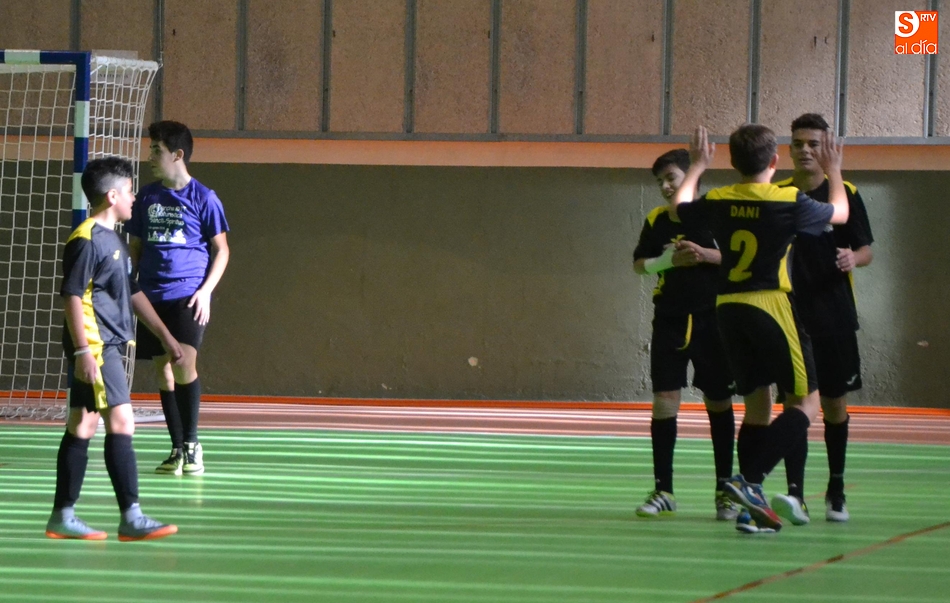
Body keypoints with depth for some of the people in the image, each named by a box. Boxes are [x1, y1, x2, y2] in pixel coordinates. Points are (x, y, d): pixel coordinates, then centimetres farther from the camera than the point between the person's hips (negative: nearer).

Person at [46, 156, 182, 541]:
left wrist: (165, 336, 25)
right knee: (121, 424, -12)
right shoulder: (87, 240, -13)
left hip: (107, 347, 10)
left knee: (82, 427, 10)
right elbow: (72, 297, -17)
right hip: (94, 347, -10)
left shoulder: (112, 240, 17)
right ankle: (131, 518, -12)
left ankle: (63, 516, 14)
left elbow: (133, 293, 25)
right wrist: (83, 351, -22)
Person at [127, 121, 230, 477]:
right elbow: (135, 248, 19)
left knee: (184, 362, -18)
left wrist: (206, 290, -9)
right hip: (153, 296, 5)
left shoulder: (202, 198, -1)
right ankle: (177, 449, 12)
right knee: (163, 369, 4)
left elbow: (221, 250, 2)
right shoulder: (147, 197, 12)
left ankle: (192, 444, -5)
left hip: (189, 296, -5)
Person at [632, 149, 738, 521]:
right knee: (664, 398, -3)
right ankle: (663, 490, 3)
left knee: (718, 401, 5)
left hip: (712, 319, -3)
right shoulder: (656, 221, 7)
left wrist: (707, 255, -19)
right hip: (670, 319, 3)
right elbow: (639, 264, 10)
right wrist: (669, 259, -8)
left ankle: (725, 489, 14)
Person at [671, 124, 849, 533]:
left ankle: (750, 507, 8)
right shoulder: (789, 202, -6)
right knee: (805, 403, 0)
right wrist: (833, 171, 30)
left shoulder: (718, 202, 5)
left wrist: (697, 167, 41)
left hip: (728, 309, 5)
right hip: (771, 305, -5)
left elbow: (679, 209, 27)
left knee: (757, 404, 13)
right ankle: (749, 480, -19)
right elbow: (839, 213, 13)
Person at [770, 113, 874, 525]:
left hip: (835, 317, 0)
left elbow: (866, 250, 0)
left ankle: (836, 491, 22)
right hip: (790, 316, 0)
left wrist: (853, 258, -21)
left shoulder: (845, 194, 0)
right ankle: (795, 493, -18)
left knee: (834, 403, 8)